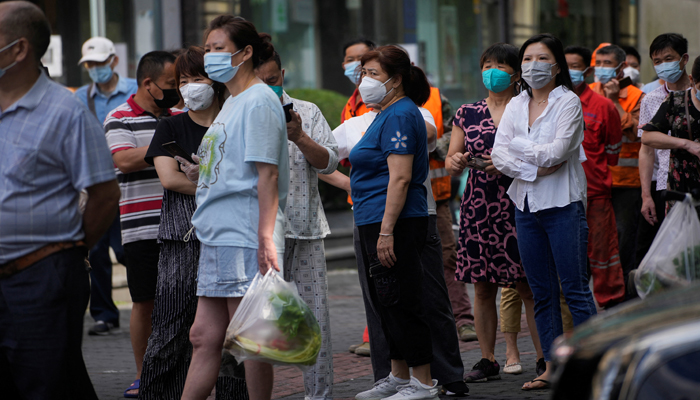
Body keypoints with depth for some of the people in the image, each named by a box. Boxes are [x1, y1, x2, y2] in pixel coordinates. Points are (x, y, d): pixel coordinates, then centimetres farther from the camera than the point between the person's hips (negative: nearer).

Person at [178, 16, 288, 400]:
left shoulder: (259, 101, -9)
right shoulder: (232, 102, 19)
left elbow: (267, 174, -16)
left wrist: (265, 239, -21)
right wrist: (200, 173, 11)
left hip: (246, 239, -9)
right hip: (217, 237, 10)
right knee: (204, 336, 8)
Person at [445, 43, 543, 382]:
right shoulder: (467, 114, 13)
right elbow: (450, 161, 13)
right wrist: (457, 162, -9)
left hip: (517, 205, -4)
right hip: (478, 205, 4)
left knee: (527, 286, -6)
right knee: (482, 287, 6)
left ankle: (545, 359, -1)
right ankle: (488, 360, 14)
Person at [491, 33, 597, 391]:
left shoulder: (568, 102, -5)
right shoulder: (515, 106, 11)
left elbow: (556, 152, -16)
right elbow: (499, 155, 1)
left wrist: (519, 145, -4)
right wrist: (534, 170, -13)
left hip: (563, 204, -6)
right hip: (526, 204, 6)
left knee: (575, 289, -6)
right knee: (541, 291, 8)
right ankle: (551, 366, 13)